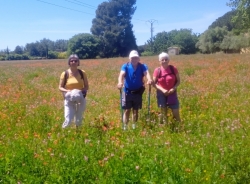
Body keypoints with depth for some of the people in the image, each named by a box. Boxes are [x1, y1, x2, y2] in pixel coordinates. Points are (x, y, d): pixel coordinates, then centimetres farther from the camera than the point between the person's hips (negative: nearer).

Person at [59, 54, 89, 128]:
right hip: (69, 100, -2)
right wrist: (67, 91, -20)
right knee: (68, 120, -11)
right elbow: (60, 87, -1)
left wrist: (82, 91, -15)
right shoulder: (65, 74, -4)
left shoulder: (82, 73, 0)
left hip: (80, 99, 2)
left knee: (79, 120, 10)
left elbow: (86, 86, 6)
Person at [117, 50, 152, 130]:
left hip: (138, 92, 1)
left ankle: (134, 127, 26)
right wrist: (120, 82, -47)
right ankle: (125, 128, 9)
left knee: (135, 111, 12)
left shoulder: (143, 66, -6)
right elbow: (121, 74, -25)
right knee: (127, 110, 1)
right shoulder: (125, 66, -8)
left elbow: (146, 73, -25)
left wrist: (149, 80, -49)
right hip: (127, 92, -1)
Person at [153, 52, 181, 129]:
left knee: (176, 113, 1)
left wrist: (174, 88, -15)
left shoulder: (173, 69, -7)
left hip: (172, 94, 0)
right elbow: (154, 83, -3)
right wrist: (162, 89, -17)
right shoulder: (157, 70, -8)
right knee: (163, 112, 9)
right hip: (161, 94, 0)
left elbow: (178, 81, 2)